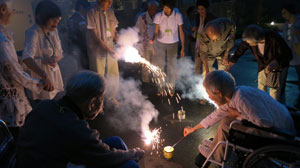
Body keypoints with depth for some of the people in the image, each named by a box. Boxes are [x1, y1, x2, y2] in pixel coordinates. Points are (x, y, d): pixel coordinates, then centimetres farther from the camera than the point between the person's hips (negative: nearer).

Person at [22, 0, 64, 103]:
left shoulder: (54, 30, 1)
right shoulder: (33, 33, -21)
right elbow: (27, 58, -35)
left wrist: (54, 59, -15)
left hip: (55, 73, 6)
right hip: (40, 76, -6)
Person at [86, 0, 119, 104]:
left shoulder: (110, 12, 7)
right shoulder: (92, 13, -12)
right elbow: (95, 35, -16)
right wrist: (108, 49, -21)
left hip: (110, 48, 6)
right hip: (97, 49, -5)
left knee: (114, 74, 11)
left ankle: (111, 97, 33)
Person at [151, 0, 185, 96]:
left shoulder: (178, 16, -11)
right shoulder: (158, 16, -10)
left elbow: (181, 32, -4)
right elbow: (156, 32, -8)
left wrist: (183, 48, -5)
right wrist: (153, 39, -31)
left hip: (173, 44, -1)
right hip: (160, 44, 1)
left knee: (172, 66, 5)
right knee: (160, 66, 3)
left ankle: (171, 88, 21)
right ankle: (161, 87, 19)